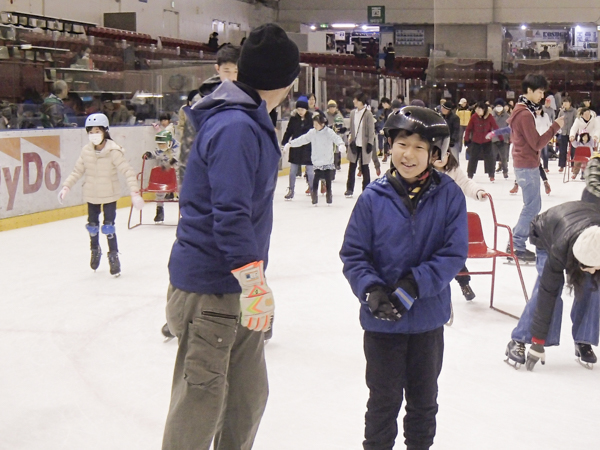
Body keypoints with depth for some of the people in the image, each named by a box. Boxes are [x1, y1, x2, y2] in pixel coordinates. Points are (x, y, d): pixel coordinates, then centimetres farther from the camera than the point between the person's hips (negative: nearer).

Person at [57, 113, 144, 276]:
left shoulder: (113, 151, -20)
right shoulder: (86, 151, -6)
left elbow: (128, 171, -22)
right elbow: (77, 171, 3)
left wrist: (135, 192, -29)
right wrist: (66, 187, -5)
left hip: (109, 194, -4)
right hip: (91, 194, 4)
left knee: (108, 227, -5)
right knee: (92, 225, 16)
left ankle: (113, 255, 14)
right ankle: (95, 250, 42)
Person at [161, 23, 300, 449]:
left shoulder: (252, 122, 12)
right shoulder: (235, 127, -21)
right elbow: (229, 213, -26)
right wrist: (253, 281, -26)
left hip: (234, 286, 10)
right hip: (210, 290, -10)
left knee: (249, 394, 18)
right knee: (201, 401, -1)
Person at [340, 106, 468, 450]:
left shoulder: (449, 195, -9)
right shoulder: (373, 198, -9)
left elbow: (454, 253, -12)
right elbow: (353, 254, -5)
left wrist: (412, 287, -21)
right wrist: (371, 291, -20)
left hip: (429, 319, 1)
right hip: (381, 321, -1)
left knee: (424, 399, 19)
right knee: (384, 399, 13)